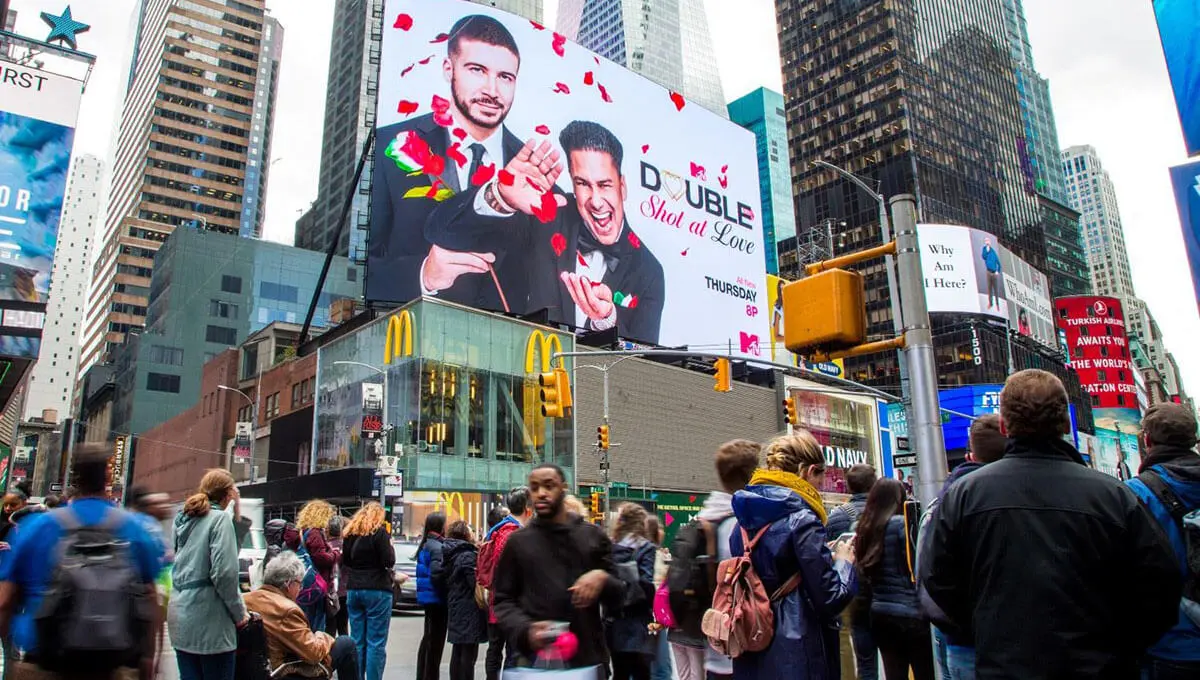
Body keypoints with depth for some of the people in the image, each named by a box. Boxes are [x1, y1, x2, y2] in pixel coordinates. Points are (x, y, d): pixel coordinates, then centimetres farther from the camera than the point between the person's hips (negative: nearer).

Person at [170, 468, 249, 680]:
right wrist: (239, 613, -8)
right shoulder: (220, 518, -10)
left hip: (180, 612, 7)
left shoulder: (185, 518, 13)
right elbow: (223, 573, -17)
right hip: (208, 616, -7)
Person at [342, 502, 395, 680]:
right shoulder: (379, 531, -8)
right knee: (376, 643, -2)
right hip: (377, 591, -6)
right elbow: (389, 562, -12)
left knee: (357, 642, 11)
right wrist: (390, 545, 4)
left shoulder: (349, 533, 10)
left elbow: (345, 562, 19)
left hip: (354, 590, 6)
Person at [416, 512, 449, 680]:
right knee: (436, 640, -1)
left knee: (429, 638, 19)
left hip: (428, 597, 10)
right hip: (436, 598, -10)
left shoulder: (426, 544, 12)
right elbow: (436, 573, -26)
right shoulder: (437, 546, -18)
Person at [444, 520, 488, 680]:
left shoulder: (451, 555, 11)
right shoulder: (467, 555, -16)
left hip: (455, 610, 9)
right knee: (468, 654, -4)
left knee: (457, 653, 17)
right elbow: (475, 582, -20)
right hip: (469, 611, -9)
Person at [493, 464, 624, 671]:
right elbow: (504, 600, 5)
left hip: (588, 657, 1)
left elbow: (619, 594, 9)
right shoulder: (518, 542, 5)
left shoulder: (593, 536, 7)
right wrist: (525, 629, -14)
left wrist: (602, 578, -14)